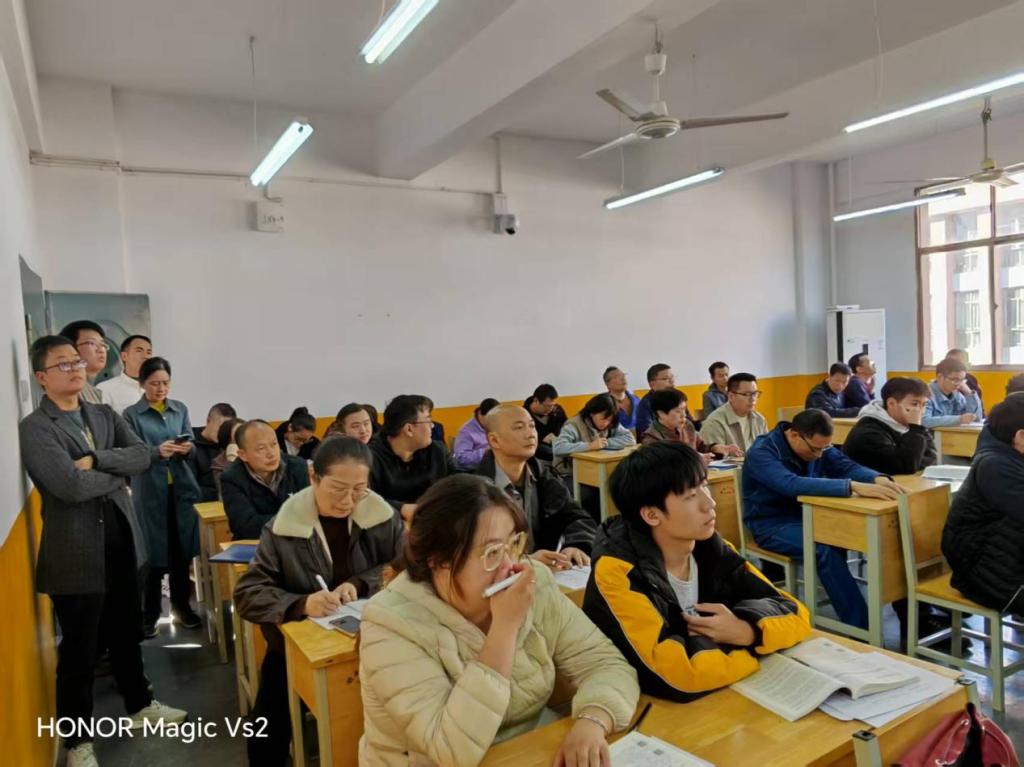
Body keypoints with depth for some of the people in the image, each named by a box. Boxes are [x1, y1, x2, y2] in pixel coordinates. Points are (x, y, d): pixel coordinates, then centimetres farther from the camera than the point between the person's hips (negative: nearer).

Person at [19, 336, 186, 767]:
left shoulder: (106, 416, 9)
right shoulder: (34, 428, -12)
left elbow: (143, 456, -3)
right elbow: (71, 486, -24)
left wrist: (96, 460, -17)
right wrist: (119, 471, -8)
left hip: (122, 542, 6)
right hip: (76, 552, -6)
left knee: (127, 634, 21)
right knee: (79, 649, 8)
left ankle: (140, 706, 40)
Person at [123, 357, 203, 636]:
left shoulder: (180, 409, 10)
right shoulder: (132, 415, -2)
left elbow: (192, 447, 9)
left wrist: (186, 449, -14)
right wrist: (157, 452, -26)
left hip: (182, 488, 4)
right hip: (150, 492, -3)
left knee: (183, 551, 9)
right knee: (154, 555, 0)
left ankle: (181, 606, 24)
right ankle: (150, 614, 14)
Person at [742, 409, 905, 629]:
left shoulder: (817, 444, 0)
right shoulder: (761, 453, -24)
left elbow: (846, 465, -9)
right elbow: (793, 485, -40)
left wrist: (878, 479, -31)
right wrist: (853, 487, -47)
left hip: (807, 515, 6)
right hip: (772, 524, -6)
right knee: (825, 550, -34)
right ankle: (861, 628, -26)